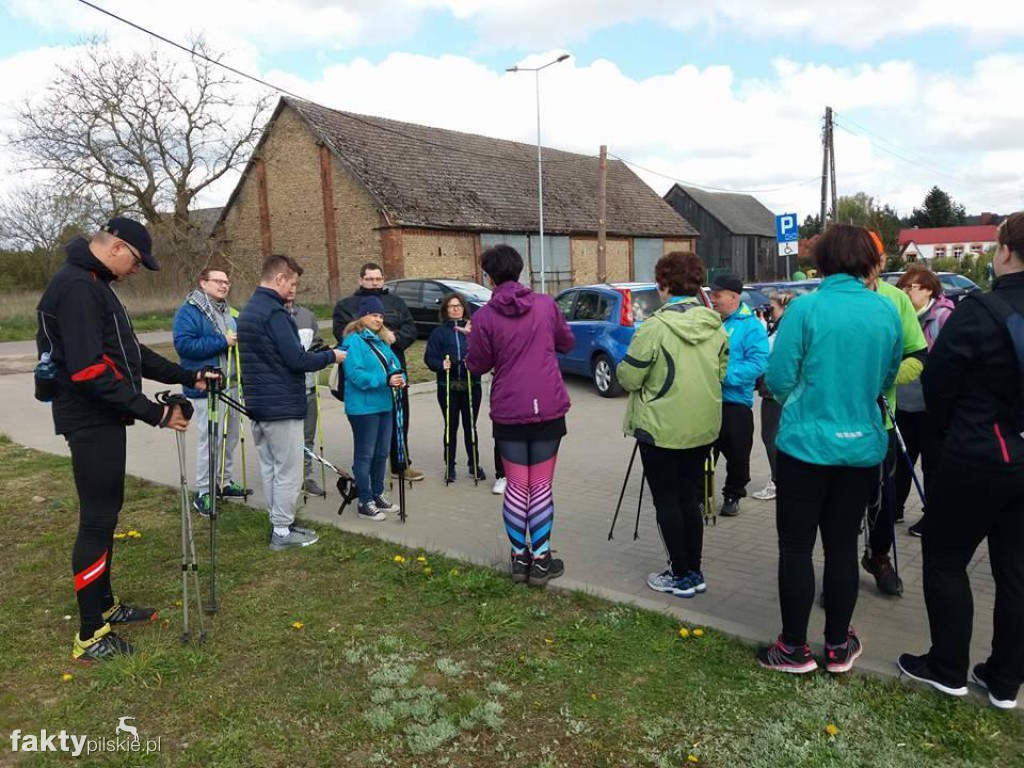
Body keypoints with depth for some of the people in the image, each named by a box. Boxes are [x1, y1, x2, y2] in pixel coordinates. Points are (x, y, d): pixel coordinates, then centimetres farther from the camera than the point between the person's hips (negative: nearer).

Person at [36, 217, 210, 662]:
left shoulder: (95, 284, 15)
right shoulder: (76, 287, -19)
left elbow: (129, 352, 19)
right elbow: (89, 370, -27)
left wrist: (186, 376, 14)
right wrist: (154, 413, -25)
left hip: (103, 419, 11)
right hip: (91, 421, -11)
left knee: (106, 513, 17)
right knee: (97, 520, -5)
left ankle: (104, 606, 31)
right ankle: (90, 637, 5)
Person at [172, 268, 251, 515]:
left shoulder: (228, 312, 14)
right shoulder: (188, 312, -9)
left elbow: (238, 340, 26)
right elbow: (184, 344, -21)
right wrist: (222, 342, -22)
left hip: (232, 384, 8)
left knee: (231, 437, 15)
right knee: (211, 438, -7)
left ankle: (224, 482, 29)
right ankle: (203, 492, 5)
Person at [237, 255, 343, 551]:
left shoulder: (248, 311, 13)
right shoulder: (274, 312, -18)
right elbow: (296, 360, -21)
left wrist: (317, 353, 10)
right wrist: (330, 355, -7)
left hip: (258, 404, 10)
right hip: (282, 406, -10)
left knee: (269, 468, 15)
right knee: (288, 471, 0)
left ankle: (279, 522, 25)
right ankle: (283, 532, 7)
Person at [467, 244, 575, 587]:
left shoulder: (485, 316, -8)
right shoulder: (545, 304, 0)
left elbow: (477, 366, -1)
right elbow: (566, 343, 12)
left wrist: (476, 340, 16)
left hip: (508, 412, -1)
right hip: (548, 408, 1)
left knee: (516, 486, 11)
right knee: (542, 485, 8)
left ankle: (519, 557, 19)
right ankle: (540, 559, 12)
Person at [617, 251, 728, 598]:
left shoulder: (655, 327, -18)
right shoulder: (716, 326, 2)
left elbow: (629, 378, -13)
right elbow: (721, 373, 12)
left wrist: (622, 366, 7)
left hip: (661, 430, -6)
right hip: (703, 427, 6)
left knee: (666, 501, 7)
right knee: (689, 498, 17)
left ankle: (681, 576, 15)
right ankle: (695, 572, 24)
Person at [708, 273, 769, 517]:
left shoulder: (751, 326, -8)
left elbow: (757, 363, -18)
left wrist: (724, 375, -25)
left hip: (735, 401, -4)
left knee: (737, 454, 9)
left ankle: (733, 496, 28)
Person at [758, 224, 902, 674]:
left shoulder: (806, 309, -13)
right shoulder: (887, 311, 0)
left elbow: (779, 379, -12)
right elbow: (887, 379, 12)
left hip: (807, 443, -4)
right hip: (863, 446, 4)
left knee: (796, 547, 7)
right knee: (842, 546, 15)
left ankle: (794, 649, 17)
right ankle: (838, 647, 27)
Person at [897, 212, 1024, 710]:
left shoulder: (980, 310, -18)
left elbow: (937, 382, -10)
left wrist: (952, 429, 9)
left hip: (977, 460, -6)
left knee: (944, 560, 11)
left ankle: (948, 668, 20)